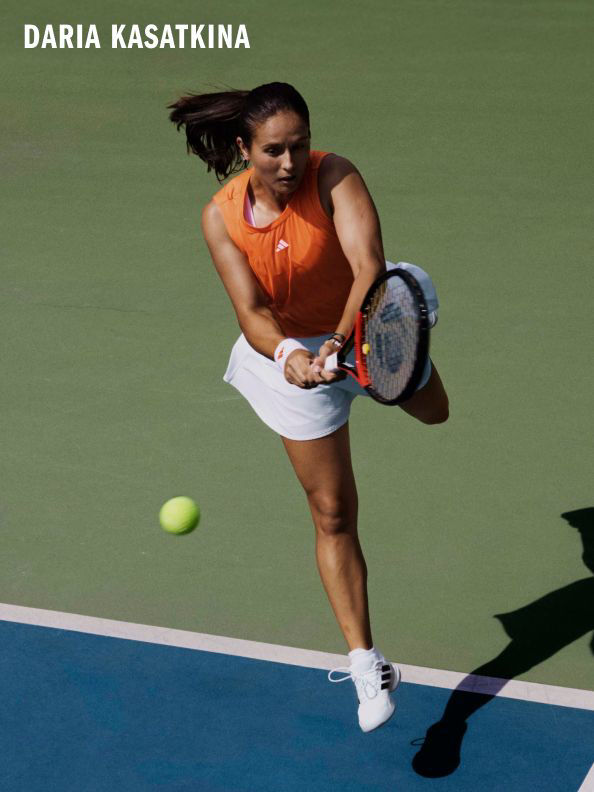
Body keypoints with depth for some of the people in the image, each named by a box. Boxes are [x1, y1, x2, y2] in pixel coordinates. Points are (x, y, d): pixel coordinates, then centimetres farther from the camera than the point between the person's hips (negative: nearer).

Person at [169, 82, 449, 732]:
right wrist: (288, 355, -52)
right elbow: (252, 311, -30)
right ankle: (366, 664, 12)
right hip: (289, 351, 0)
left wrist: (343, 342, -59)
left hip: (368, 324, 0)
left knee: (432, 411, 27)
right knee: (333, 514, 3)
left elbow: (369, 267, -42)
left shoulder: (333, 177, -30)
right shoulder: (221, 218, -24)